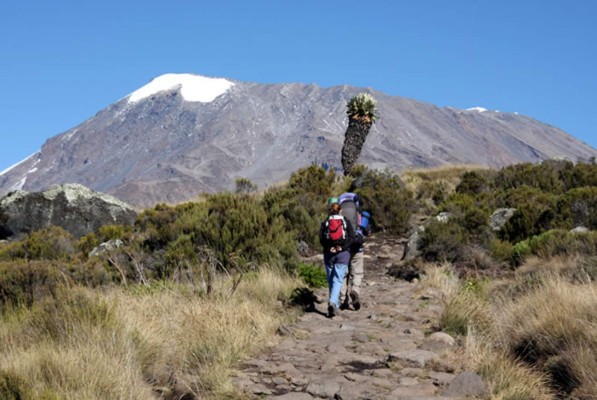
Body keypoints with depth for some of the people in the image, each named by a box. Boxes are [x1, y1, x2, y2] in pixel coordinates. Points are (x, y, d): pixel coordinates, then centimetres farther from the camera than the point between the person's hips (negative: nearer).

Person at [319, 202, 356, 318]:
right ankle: (333, 302, -26)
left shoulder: (325, 223, 7)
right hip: (343, 253, -1)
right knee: (338, 280, -5)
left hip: (329, 253, 1)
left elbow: (321, 239, -6)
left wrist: (329, 247, -7)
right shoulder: (346, 222, 6)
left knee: (330, 280, 13)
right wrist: (342, 247, -8)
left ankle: (335, 305, 19)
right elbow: (352, 238, -5)